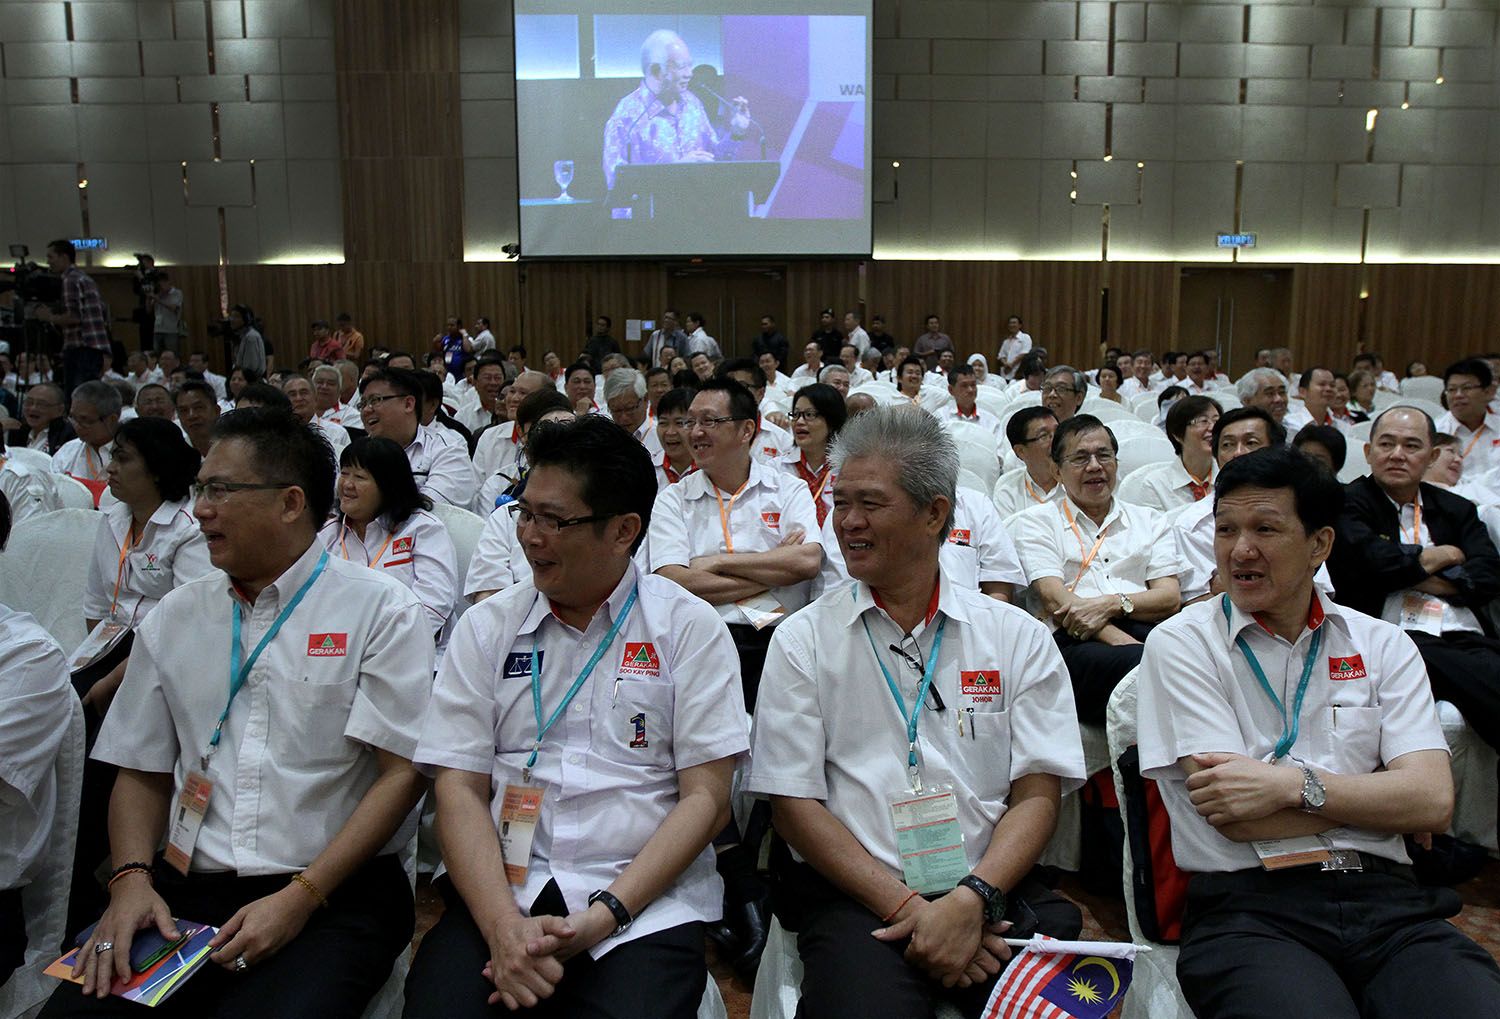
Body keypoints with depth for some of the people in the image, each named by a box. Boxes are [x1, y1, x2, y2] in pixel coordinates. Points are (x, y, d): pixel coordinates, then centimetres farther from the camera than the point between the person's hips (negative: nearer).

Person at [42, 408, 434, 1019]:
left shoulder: (382, 613, -2)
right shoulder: (172, 619, 14)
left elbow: (402, 774, -8)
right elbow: (143, 773, 16)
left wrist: (300, 898, -15)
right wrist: (131, 878, -3)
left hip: (335, 894, -4)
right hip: (187, 887, 4)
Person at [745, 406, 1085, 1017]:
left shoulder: (1017, 638, 8)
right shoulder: (803, 640, 5)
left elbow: (1038, 795, 4)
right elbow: (793, 804, 0)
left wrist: (972, 899, -14)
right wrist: (908, 908, -11)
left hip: (993, 890, 2)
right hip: (855, 895, -1)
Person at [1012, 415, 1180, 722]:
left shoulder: (1148, 520, 28)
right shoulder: (1037, 521, 17)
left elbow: (1169, 598, 13)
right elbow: (1055, 601, 1)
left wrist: (1112, 603, -8)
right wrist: (1120, 640, -14)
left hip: (1148, 632, 4)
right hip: (1077, 643, -3)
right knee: (1135, 662, -38)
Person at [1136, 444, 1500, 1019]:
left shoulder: (1381, 644, 14)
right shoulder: (1181, 644, 2)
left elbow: (1434, 799, 2)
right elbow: (1234, 817, -6)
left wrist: (1292, 785, -10)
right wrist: (1377, 796, 1)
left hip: (1385, 898, 4)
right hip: (1247, 908, -3)